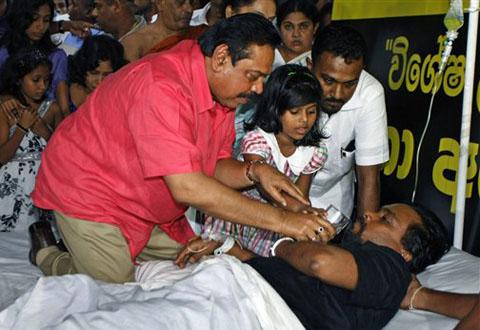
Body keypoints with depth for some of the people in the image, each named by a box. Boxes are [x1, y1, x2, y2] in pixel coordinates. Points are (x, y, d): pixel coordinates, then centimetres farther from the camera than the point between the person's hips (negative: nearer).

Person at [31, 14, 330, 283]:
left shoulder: (225, 91, -4)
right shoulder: (162, 86, -34)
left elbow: (215, 165, 2)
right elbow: (187, 188, -40)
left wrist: (255, 172, -21)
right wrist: (279, 220, -38)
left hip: (148, 205, 9)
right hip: (89, 193, -8)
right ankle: (50, 258, 18)